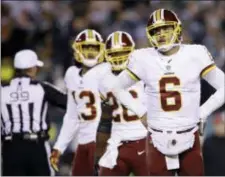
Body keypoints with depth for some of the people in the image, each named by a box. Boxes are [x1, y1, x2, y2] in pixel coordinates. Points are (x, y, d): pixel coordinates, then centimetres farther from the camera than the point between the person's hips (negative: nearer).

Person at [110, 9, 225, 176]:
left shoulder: (194, 55, -4)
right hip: (159, 139, 1)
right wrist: (141, 112, 6)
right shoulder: (144, 59, -1)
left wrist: (202, 113, -3)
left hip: (188, 137, -1)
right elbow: (118, 87, 14)